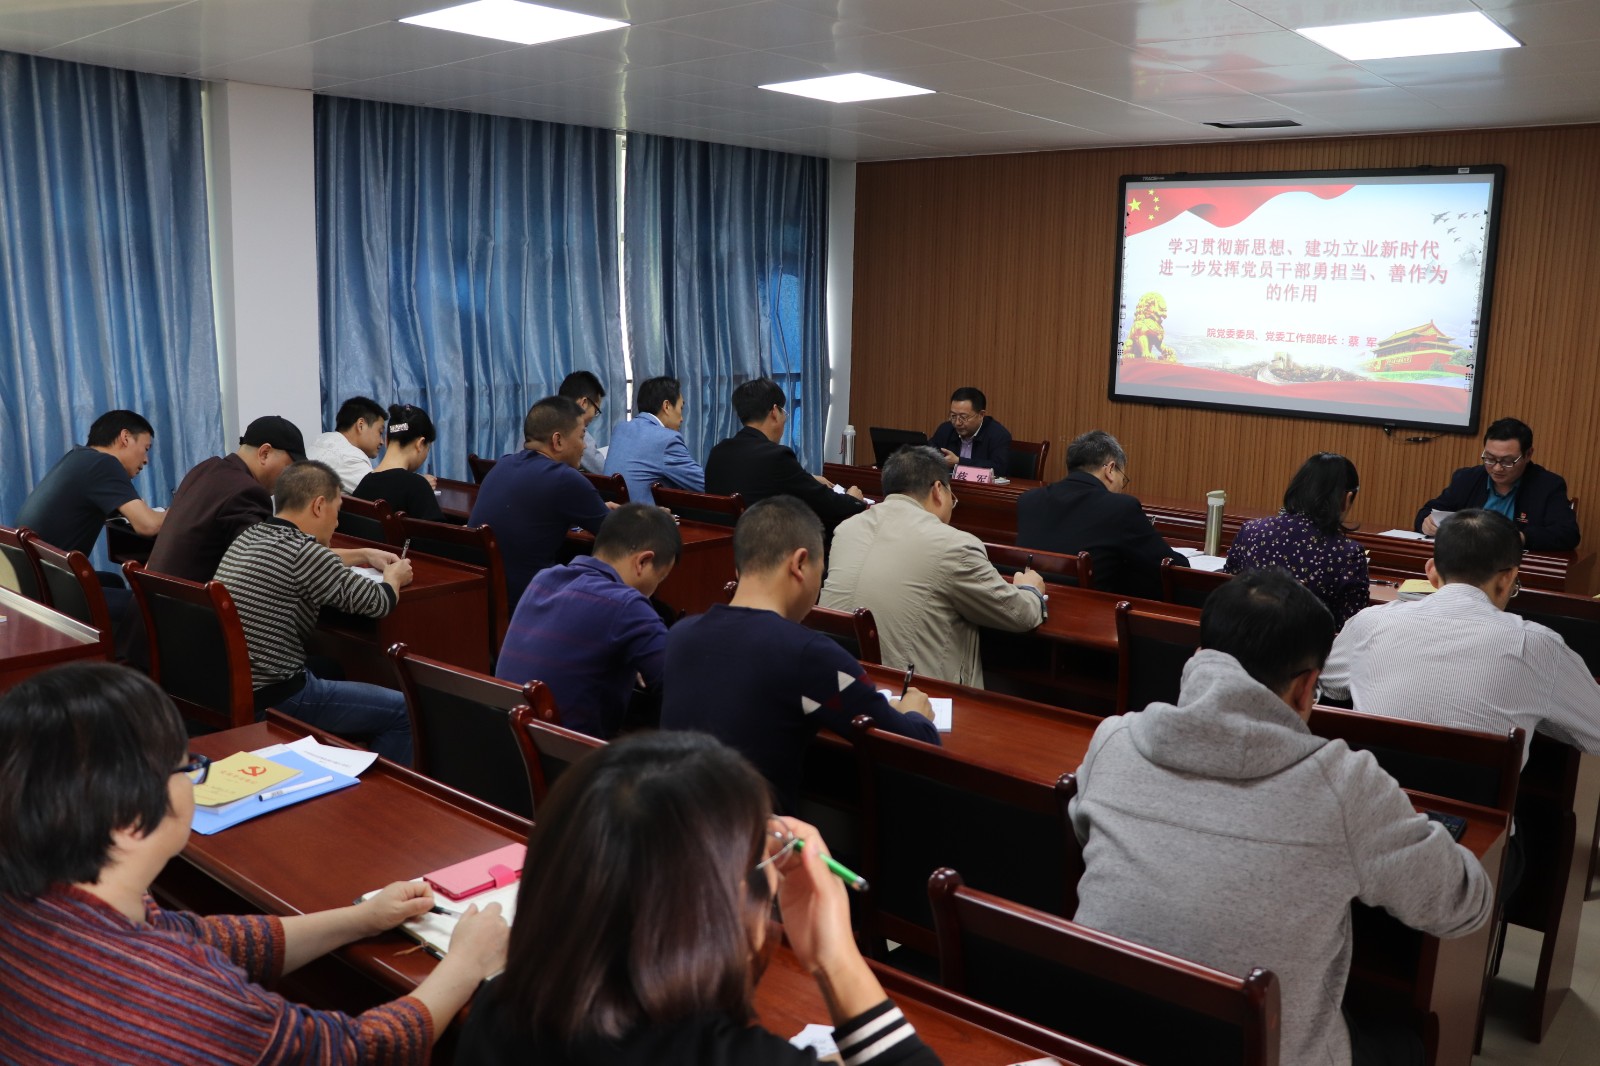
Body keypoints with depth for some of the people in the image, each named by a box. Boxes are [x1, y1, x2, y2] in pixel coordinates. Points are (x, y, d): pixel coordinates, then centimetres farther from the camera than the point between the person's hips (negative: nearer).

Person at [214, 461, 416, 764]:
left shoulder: (249, 536, 7)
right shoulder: (303, 551, -19)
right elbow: (378, 603, -9)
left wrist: (365, 555, 29)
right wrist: (394, 577, 11)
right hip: (274, 698, -10)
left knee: (331, 669, 33)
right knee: (404, 711, -2)